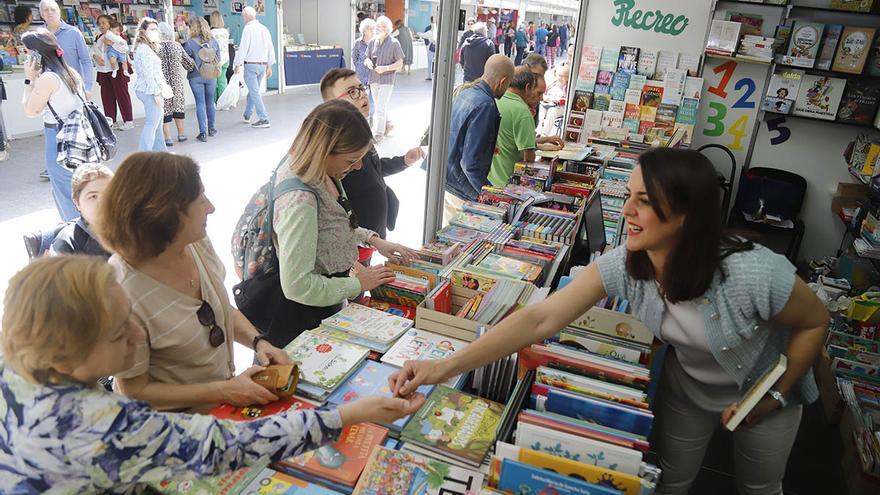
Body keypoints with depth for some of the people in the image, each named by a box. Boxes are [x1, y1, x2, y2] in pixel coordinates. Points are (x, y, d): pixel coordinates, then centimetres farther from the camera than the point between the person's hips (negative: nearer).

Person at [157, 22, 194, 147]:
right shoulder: (177, 46, 0)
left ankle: (168, 138, 5)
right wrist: (193, 69, 30)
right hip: (177, 82, 3)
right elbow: (189, 62, 10)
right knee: (179, 107, 15)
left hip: (162, 83, -3)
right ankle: (182, 135, 24)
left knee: (165, 109, 4)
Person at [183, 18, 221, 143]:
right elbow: (218, 60, 7)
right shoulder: (214, 41, 0)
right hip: (211, 76, 3)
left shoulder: (190, 43, -11)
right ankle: (211, 129, 25)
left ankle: (203, 132, -2)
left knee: (200, 103, 1)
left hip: (196, 77, -3)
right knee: (210, 102, 15)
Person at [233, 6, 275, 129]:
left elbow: (243, 48, -15)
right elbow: (271, 49, 12)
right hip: (263, 65, 7)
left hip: (250, 65, -7)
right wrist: (269, 66, 18)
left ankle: (264, 119, -11)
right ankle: (247, 115, 33)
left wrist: (237, 65, -8)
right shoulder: (264, 29, 9)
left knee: (254, 93, -6)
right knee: (252, 91, 20)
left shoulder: (248, 29, -11)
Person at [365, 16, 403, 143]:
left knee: (380, 108, -11)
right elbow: (367, 58, 13)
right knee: (378, 106, 18)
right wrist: (368, 62, -11)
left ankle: (378, 134, -5)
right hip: (373, 79, 6)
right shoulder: (373, 42, 5)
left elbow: (400, 64, -7)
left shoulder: (394, 43, -8)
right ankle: (387, 125, 40)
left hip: (386, 80, -6)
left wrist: (385, 68, -20)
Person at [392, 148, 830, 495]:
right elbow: (541, 318, -34)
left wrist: (773, 397, -18)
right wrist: (447, 366, -41)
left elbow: (815, 322, -18)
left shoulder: (754, 274, -39)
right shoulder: (623, 266, -30)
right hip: (688, 386, 2)